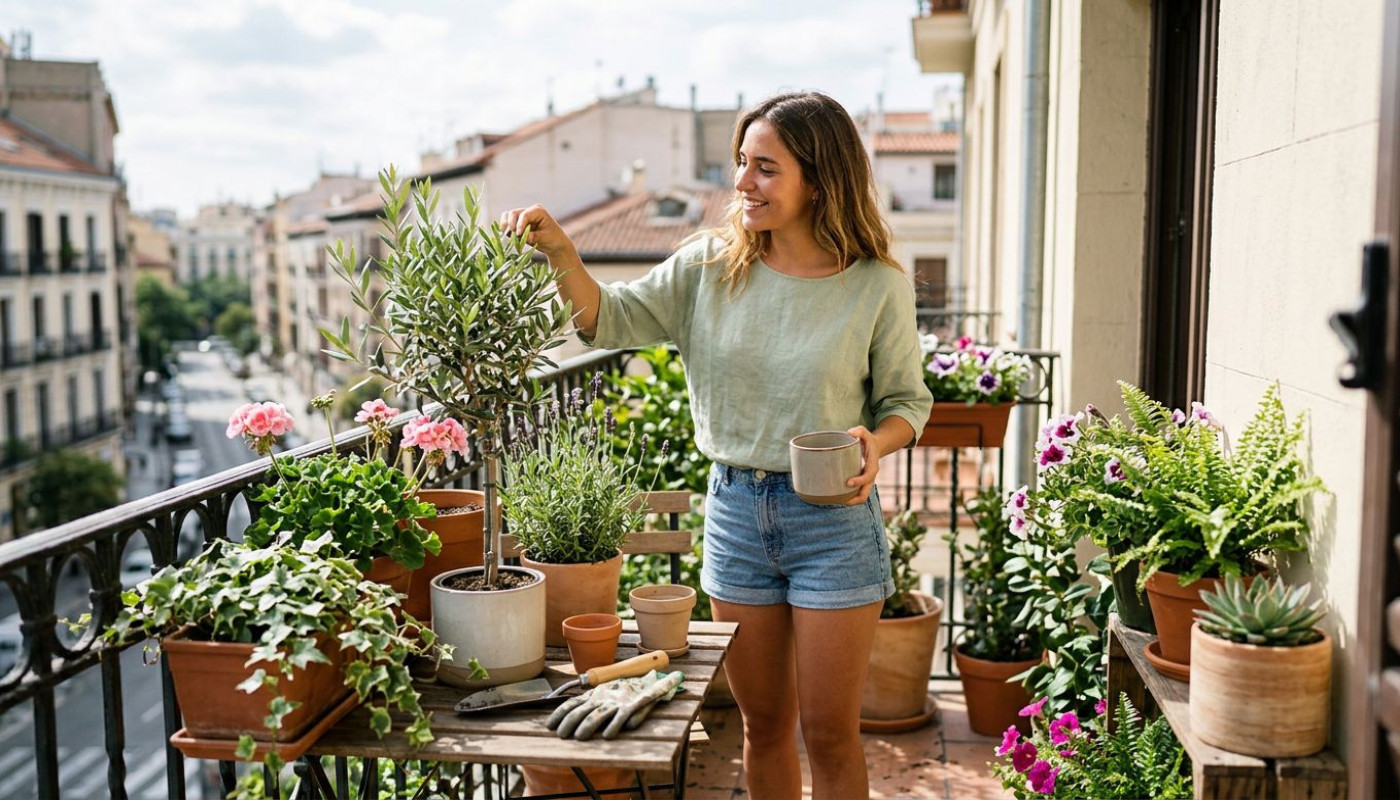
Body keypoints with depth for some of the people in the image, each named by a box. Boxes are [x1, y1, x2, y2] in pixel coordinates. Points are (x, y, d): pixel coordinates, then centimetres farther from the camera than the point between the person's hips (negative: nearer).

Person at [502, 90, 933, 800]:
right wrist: (561, 254, -16)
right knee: (763, 723, 17)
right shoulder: (710, 265, -1)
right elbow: (610, 320, 0)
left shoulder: (878, 286, -8)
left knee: (830, 733, 8)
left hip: (833, 519, -3)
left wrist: (875, 442, -18)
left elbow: (908, 399, 2)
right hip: (734, 510, 3)